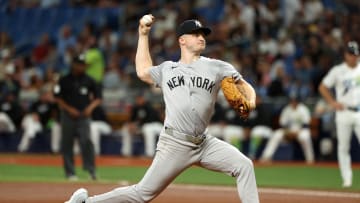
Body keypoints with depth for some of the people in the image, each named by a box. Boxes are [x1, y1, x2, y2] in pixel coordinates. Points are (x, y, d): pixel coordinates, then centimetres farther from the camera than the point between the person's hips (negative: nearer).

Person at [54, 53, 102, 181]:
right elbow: (57, 97, 2)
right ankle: (70, 173, 8)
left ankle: (91, 170, -18)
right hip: (68, 116, 0)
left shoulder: (88, 81, 8)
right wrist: (69, 109, -9)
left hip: (84, 116, 0)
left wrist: (91, 107, -6)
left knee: (86, 141, -17)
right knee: (67, 144, 2)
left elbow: (98, 97, 12)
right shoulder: (64, 80, 3)